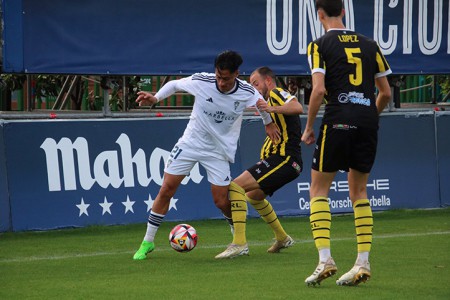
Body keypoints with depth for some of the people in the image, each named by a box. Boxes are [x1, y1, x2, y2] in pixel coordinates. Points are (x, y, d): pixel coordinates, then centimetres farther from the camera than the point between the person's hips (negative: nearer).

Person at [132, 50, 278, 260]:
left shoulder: (247, 93, -15)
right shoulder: (201, 81, -18)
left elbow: (261, 103, 9)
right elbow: (174, 84, 0)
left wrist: (268, 123, 22)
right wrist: (155, 98, -14)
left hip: (218, 151, 0)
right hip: (190, 143, 0)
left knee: (222, 202, -4)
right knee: (166, 191, -4)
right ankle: (148, 242, 8)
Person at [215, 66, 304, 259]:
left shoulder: (276, 93, -5)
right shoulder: (272, 98, 26)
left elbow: (297, 107, -26)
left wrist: (272, 108, -37)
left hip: (284, 159, -11)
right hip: (289, 162, 11)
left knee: (236, 186, -20)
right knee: (253, 195, 32)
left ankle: (239, 243, -28)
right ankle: (282, 238, 37)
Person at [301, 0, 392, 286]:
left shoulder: (320, 45, 0)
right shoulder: (369, 44, 13)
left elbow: (318, 90, -11)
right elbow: (386, 93, 13)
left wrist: (309, 127, -1)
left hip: (338, 121, -4)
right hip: (368, 122, 4)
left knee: (319, 189, 6)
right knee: (359, 191, 15)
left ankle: (325, 259, -7)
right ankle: (363, 263, 7)